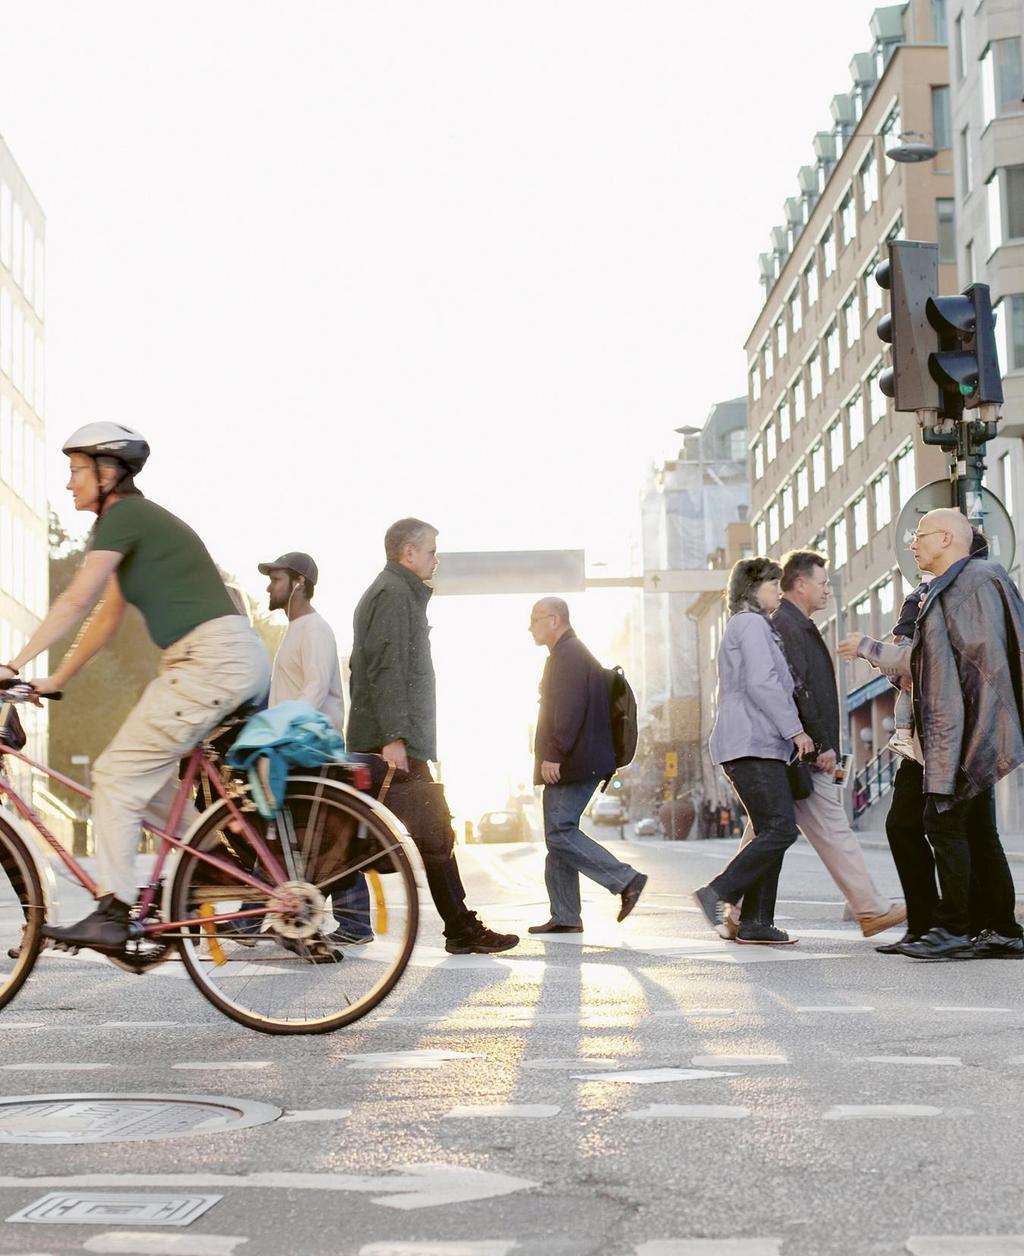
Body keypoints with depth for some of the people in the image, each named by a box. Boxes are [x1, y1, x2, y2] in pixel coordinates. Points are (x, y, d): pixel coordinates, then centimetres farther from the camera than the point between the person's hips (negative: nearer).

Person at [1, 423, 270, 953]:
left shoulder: (124, 515, -7)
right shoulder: (138, 522, 23)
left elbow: (75, 601, -15)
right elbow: (107, 617, 24)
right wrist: (54, 681, 20)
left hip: (213, 658, -10)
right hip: (237, 659, 10)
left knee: (118, 774, -9)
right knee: (146, 772, 16)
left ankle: (111, 915, -11)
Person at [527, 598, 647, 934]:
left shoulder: (569, 655, -11)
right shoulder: (569, 653, 22)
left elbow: (570, 709, -22)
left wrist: (554, 755, -24)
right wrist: (552, 756, 22)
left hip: (573, 764, -11)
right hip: (564, 765, 11)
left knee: (560, 831, -14)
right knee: (559, 833, 8)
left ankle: (626, 880, -12)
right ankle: (564, 916, 9)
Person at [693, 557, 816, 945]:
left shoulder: (743, 626, 27)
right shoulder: (752, 624, -5)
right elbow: (762, 683, -16)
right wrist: (795, 729, -13)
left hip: (755, 745, 11)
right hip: (753, 744, -11)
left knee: (770, 832, 6)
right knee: (781, 828, -16)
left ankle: (755, 921, 2)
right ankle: (718, 893, -15)